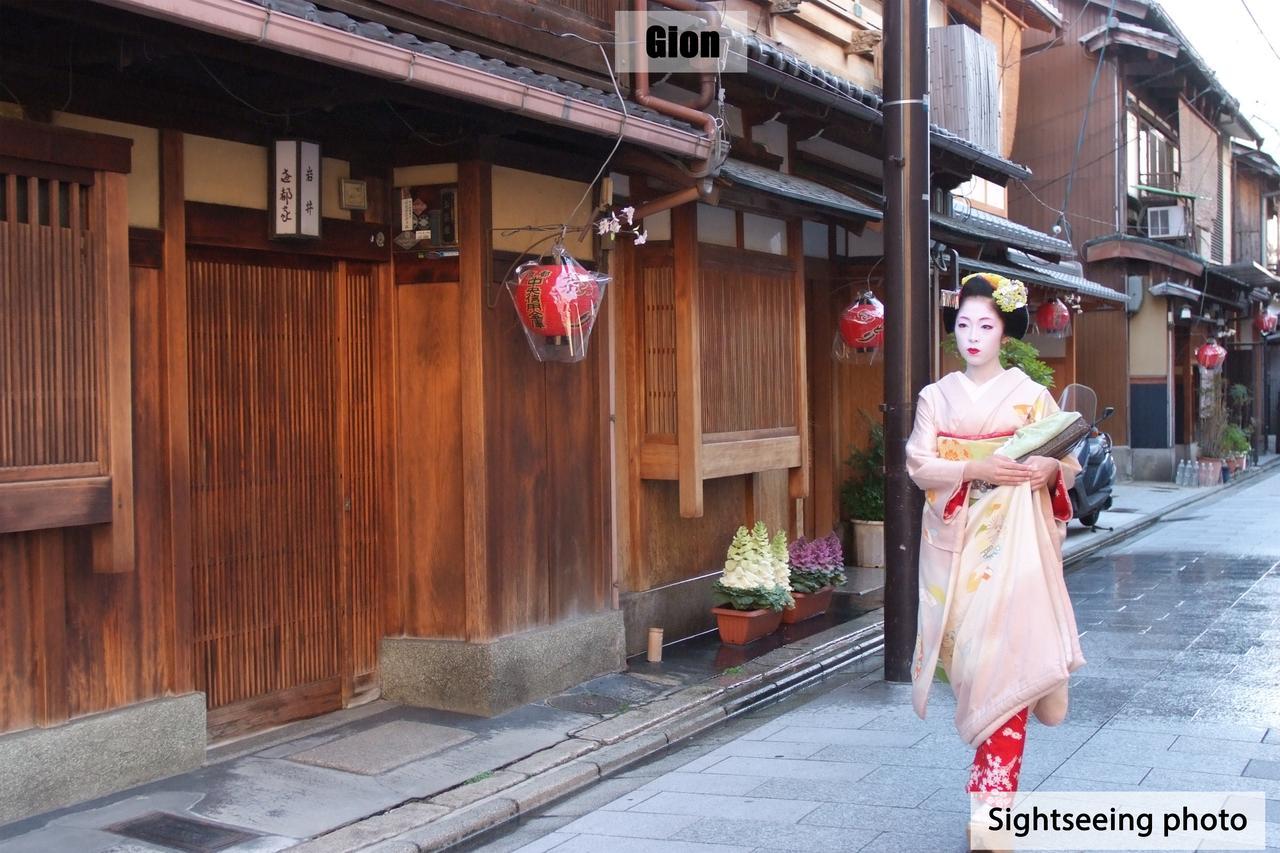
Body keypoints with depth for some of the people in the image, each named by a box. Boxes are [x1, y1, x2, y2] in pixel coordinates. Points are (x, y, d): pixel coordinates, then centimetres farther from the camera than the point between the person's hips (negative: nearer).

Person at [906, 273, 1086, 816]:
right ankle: (995, 771, 22)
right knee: (969, 652, 3)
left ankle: (993, 791, -8)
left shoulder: (1030, 394, 4)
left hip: (1013, 541, -2)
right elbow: (918, 465, -1)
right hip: (955, 541, 2)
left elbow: (1066, 462, 2)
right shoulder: (936, 397, 9)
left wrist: (1047, 469, -22)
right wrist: (977, 469, -17)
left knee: (1007, 654, -11)